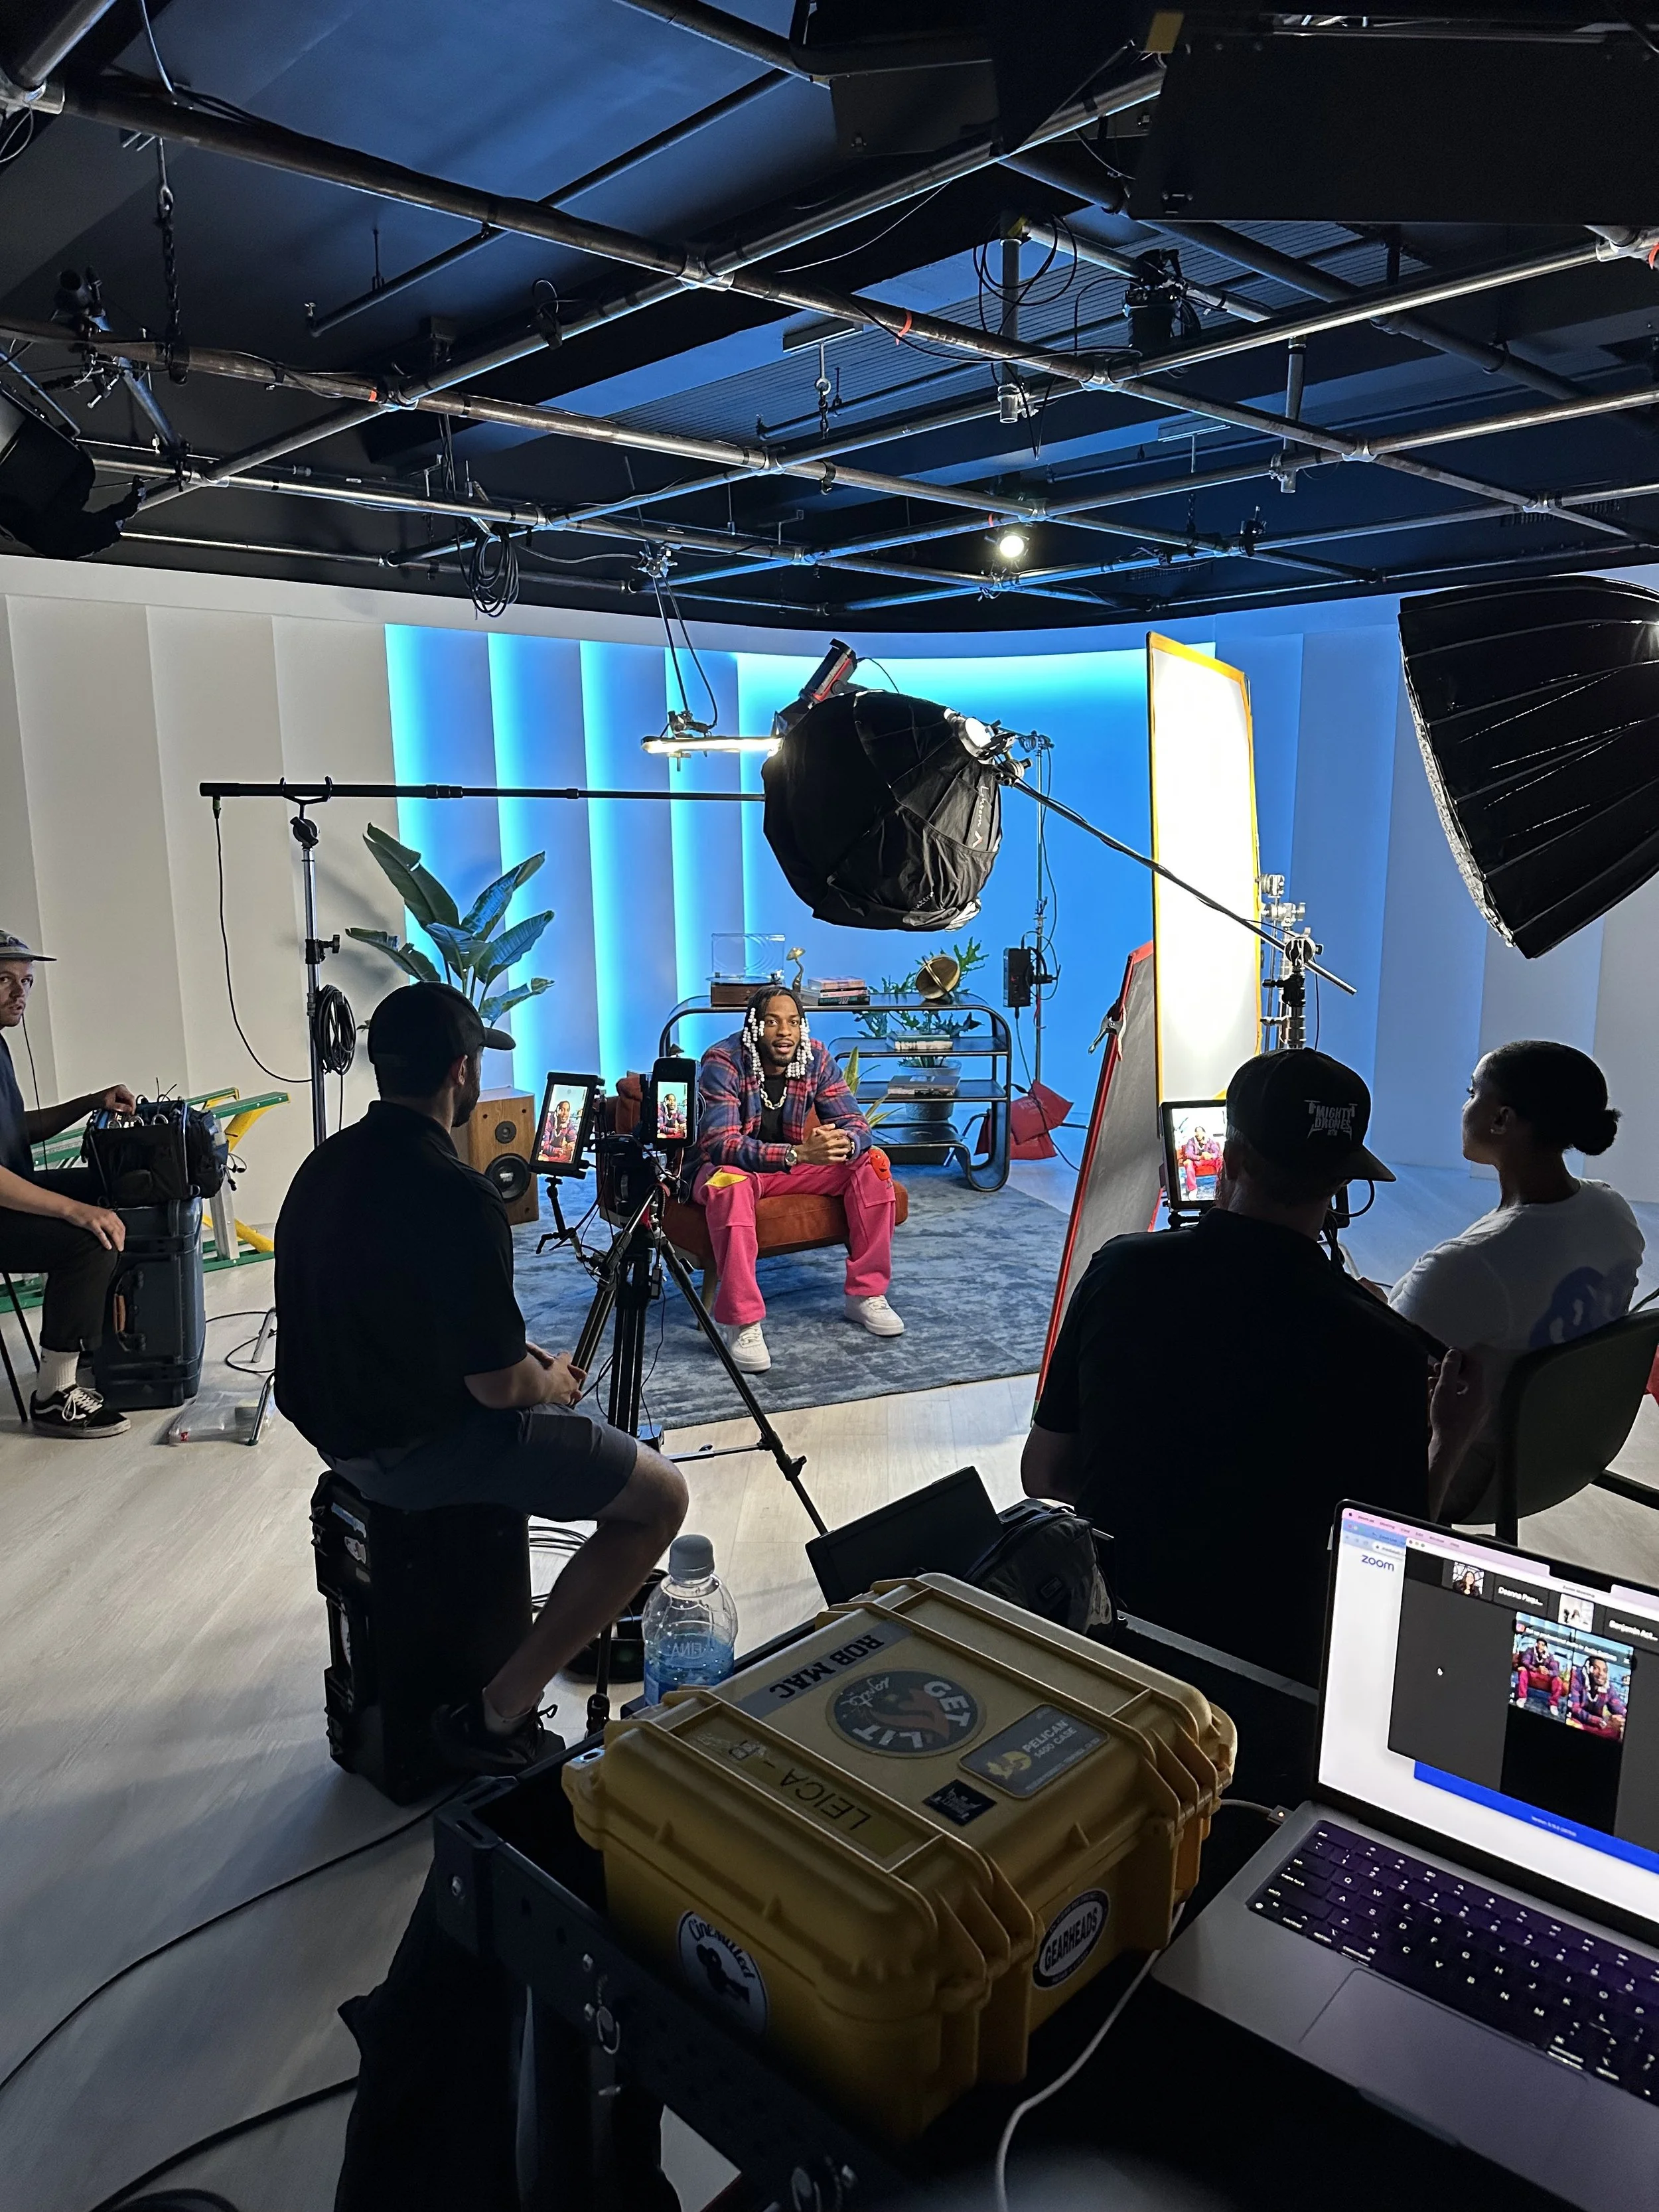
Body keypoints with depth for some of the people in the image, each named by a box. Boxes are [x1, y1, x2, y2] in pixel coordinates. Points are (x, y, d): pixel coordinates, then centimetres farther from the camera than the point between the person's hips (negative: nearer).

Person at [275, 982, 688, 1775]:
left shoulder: (325, 1164, 3)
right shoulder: (457, 1197, -26)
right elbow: (499, 1385, -20)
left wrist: (531, 1361, 13)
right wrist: (554, 1386, 3)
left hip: (337, 1424, 9)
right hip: (417, 1450, -9)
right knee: (660, 1495, -1)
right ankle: (500, 1713, -1)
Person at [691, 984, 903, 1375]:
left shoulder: (815, 1057, -9)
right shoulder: (722, 1061, -23)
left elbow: (855, 1124, -10)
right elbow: (719, 1144, -34)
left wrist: (842, 1143, -38)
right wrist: (799, 1153, -46)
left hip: (791, 1163, 5)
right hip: (729, 1166, -5)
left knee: (872, 1161, -13)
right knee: (731, 1183, -40)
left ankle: (865, 1295, -6)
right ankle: (743, 1323, -33)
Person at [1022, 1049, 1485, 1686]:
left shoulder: (1119, 1269, -13)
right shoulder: (1380, 1348, -19)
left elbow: (1043, 1476, -2)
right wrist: (1449, 1435, 8)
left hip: (1099, 1627, 3)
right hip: (1263, 1655, -3)